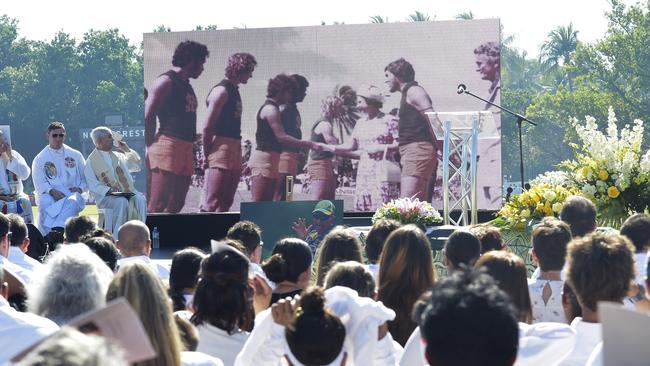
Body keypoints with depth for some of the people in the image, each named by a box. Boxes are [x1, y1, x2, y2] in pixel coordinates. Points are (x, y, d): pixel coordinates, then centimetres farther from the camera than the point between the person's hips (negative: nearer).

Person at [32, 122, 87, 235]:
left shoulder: (75, 155, 16)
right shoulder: (40, 159, 11)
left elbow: (86, 177, 18)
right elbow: (39, 184, 2)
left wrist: (80, 188, -4)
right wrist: (52, 191, -17)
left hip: (71, 193, 0)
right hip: (49, 195, 0)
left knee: (72, 201, -37)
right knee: (45, 203, -36)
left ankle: (57, 229, -54)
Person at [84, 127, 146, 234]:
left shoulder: (118, 156, 20)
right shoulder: (91, 161, 3)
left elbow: (136, 166, 28)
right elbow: (92, 185, -6)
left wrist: (128, 150, 16)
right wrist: (108, 190, -22)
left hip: (126, 192, 4)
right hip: (105, 196, -4)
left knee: (140, 199, -27)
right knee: (121, 202, -36)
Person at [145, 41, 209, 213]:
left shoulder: (186, 86, 23)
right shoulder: (166, 81, -4)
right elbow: (147, 117, -9)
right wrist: (152, 146, -8)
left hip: (185, 149, 9)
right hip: (168, 146, -9)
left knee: (175, 205, 6)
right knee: (158, 205, -14)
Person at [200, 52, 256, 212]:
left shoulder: (234, 91, 19)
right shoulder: (222, 91, -9)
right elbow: (207, 127, -13)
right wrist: (207, 156, -10)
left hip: (234, 149, 10)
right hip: (221, 147, -10)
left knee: (226, 203, 7)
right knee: (212, 202, -15)